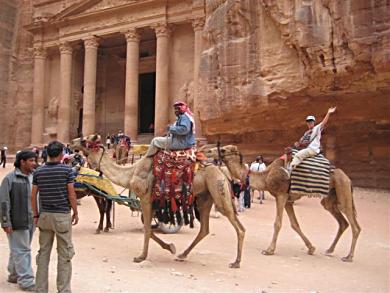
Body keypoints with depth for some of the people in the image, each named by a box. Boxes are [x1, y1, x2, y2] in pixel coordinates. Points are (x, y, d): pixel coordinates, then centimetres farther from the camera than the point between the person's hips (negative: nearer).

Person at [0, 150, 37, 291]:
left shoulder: (34, 177, 8)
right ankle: (26, 281, 4)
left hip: (31, 221, 6)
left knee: (19, 249, 18)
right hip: (17, 222, -6)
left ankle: (14, 274, 32)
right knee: (22, 251, -2)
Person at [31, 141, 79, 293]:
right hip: (62, 216, -4)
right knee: (64, 255, 4)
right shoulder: (67, 170, -8)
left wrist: (36, 215, 13)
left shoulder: (39, 171, 3)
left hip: (44, 215, 4)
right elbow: (71, 195, -8)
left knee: (43, 253, 12)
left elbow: (33, 196, 4)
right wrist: (75, 213, 3)